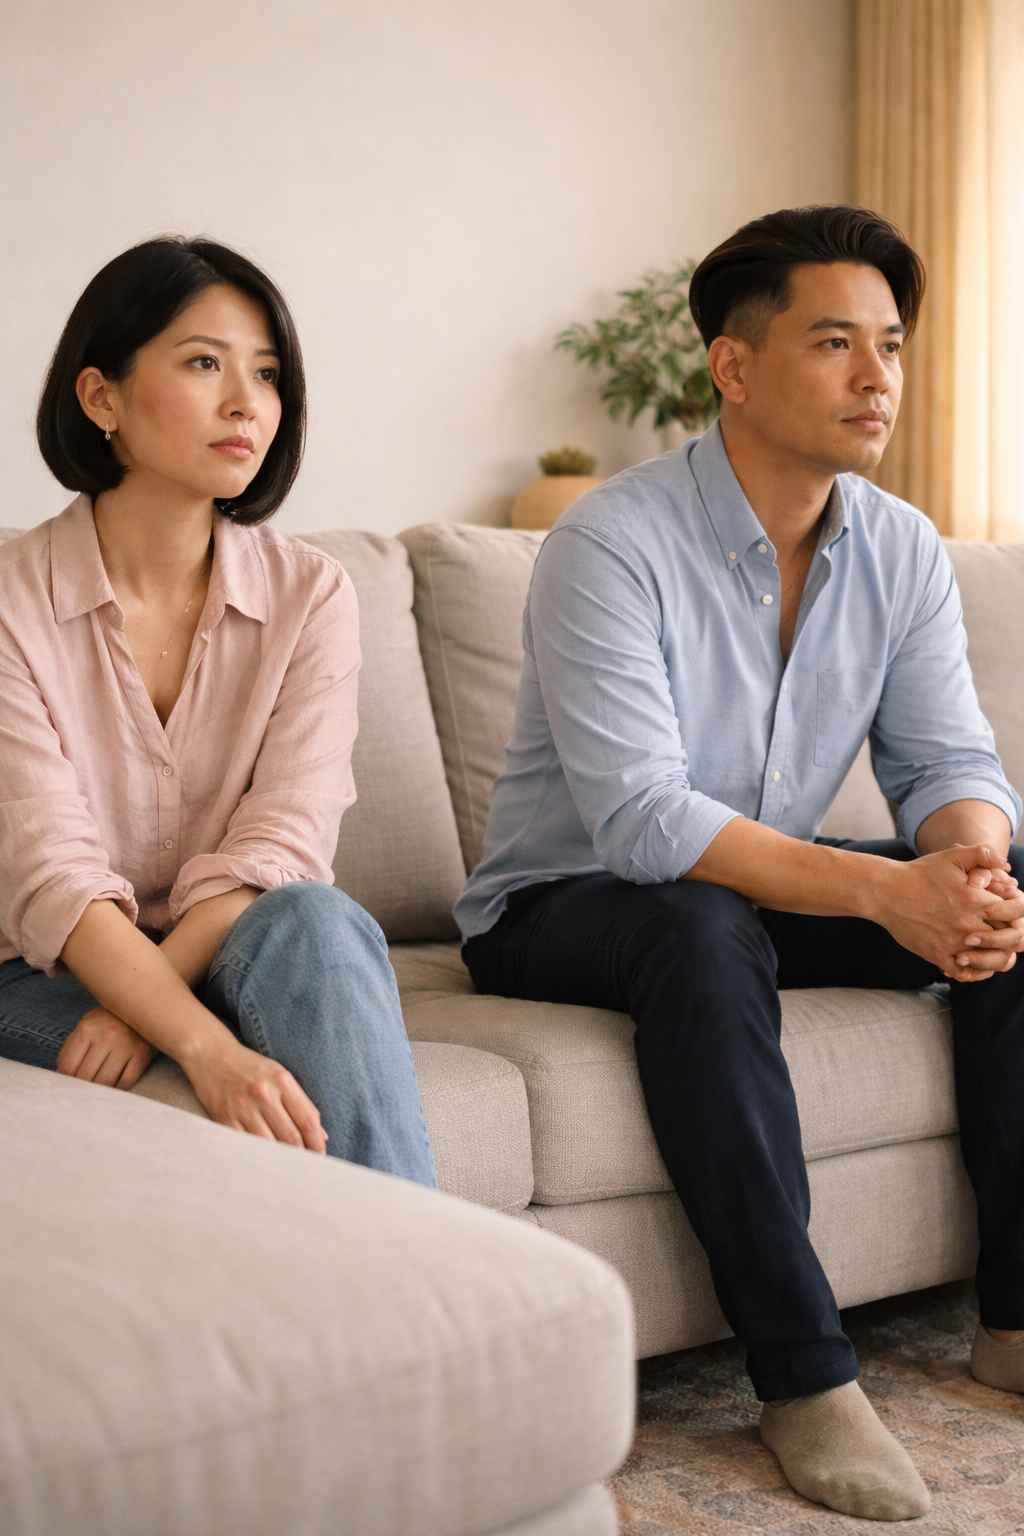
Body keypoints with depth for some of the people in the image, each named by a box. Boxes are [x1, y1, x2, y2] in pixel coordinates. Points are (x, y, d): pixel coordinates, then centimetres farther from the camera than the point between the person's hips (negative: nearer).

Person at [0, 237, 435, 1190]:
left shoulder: (309, 595, 0)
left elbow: (279, 847, -10)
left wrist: (142, 1006, -25)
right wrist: (210, 1050, -34)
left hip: (245, 957, 3)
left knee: (311, 919, -32)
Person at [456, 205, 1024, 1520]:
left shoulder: (902, 552, -1)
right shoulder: (611, 546, -22)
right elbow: (643, 819, -30)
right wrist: (880, 889, -39)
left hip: (771, 882, 6)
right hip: (564, 906, -6)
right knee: (709, 931, -38)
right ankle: (802, 1374, -30)